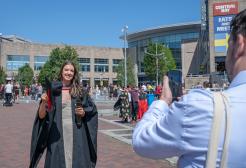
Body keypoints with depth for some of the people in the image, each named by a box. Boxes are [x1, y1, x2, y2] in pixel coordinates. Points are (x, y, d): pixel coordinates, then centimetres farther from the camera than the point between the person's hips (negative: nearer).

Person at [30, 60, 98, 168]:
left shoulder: (79, 91, 4)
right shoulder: (53, 90, 0)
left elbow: (92, 111, 9)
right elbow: (41, 116, -2)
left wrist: (83, 113, -10)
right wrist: (43, 102, -19)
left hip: (76, 134, 1)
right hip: (58, 133, -1)